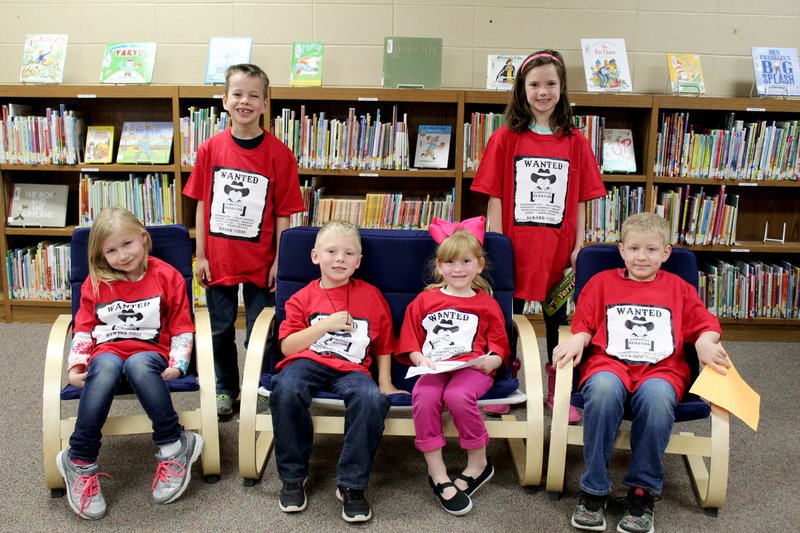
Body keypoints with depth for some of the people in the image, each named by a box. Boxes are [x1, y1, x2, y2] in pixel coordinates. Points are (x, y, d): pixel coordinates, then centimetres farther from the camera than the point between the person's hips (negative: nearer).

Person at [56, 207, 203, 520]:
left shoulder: (167, 277, 4)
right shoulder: (96, 282, 11)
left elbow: (182, 329, 5)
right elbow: (83, 328, 14)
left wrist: (177, 364, -10)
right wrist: (76, 363, -3)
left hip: (150, 352, -1)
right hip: (107, 352, 2)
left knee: (138, 365, -39)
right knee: (105, 367, -37)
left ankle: (173, 447, -25)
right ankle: (80, 462, -25)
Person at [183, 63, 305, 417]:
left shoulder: (278, 154, -9)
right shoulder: (211, 148, -3)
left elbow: (283, 213, -6)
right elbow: (202, 204, 2)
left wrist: (279, 261, -7)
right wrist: (200, 255, 1)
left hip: (259, 261, -2)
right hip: (218, 258, 2)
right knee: (221, 330, 16)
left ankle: (259, 390, 29)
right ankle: (225, 389, 35)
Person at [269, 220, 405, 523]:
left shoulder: (371, 296, 14)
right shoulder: (303, 298, 11)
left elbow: (384, 345, 20)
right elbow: (287, 346, 0)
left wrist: (385, 383, 7)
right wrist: (326, 324, -11)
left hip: (352, 369, 0)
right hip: (308, 362, 0)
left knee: (373, 399, -34)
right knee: (285, 390, -34)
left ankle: (351, 484, -15)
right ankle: (293, 476, -11)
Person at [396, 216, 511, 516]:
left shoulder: (486, 304, 14)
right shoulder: (425, 300, 16)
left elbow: (499, 344, 13)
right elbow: (409, 339, 15)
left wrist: (492, 360, -8)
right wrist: (420, 359, -4)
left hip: (472, 367, -1)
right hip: (434, 368, 2)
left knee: (458, 395, -34)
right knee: (423, 397, -32)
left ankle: (478, 463, -10)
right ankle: (437, 474, -20)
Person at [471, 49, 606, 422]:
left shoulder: (575, 142, 3)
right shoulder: (505, 138, -1)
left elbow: (579, 201, 5)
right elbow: (495, 197, -3)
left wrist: (578, 248, 0)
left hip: (558, 248, 2)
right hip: (514, 247, -1)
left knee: (558, 319, 11)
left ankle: (557, 390, 27)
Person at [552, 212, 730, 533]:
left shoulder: (678, 288, 23)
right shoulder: (602, 282, 20)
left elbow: (705, 323, 19)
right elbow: (584, 324, 16)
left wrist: (705, 341, -4)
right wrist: (578, 339, -6)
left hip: (661, 368, 1)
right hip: (609, 363, 0)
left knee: (657, 395, -38)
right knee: (603, 388, -38)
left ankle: (643, 490, -20)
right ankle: (593, 489, -24)